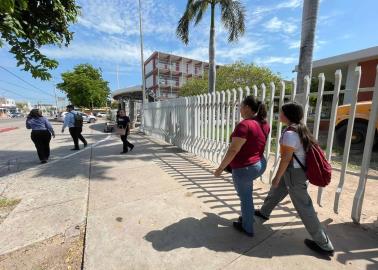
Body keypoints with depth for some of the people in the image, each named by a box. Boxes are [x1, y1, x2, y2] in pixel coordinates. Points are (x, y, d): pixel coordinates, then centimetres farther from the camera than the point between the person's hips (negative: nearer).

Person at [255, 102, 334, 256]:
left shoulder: (289, 133, -25)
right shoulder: (300, 129, 5)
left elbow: (286, 158, -23)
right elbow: (304, 149, 12)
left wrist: (277, 177, -13)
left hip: (293, 173, -10)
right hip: (298, 170, 10)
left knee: (303, 207, 5)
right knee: (275, 191, 25)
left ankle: (324, 245, 23)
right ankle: (264, 212, 47)